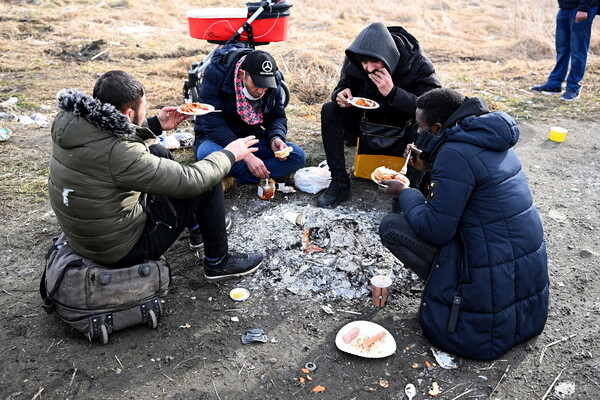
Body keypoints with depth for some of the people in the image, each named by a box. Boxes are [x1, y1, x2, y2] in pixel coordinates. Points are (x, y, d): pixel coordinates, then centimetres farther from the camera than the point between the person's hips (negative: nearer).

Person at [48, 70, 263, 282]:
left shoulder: (67, 121, -9)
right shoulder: (118, 153, -34)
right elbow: (188, 181, -25)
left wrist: (156, 124, 8)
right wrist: (229, 154, -10)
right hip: (122, 249, -8)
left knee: (157, 151, 16)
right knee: (208, 184, -5)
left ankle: (198, 223, 33)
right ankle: (218, 262, 13)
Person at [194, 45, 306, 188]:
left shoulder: (273, 81, -7)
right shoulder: (216, 74, -22)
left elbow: (278, 117, 4)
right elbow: (213, 123, -27)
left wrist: (276, 138, -21)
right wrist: (246, 155, -35)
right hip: (217, 139, -4)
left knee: (298, 156, -18)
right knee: (207, 153, -41)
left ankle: (234, 180, -26)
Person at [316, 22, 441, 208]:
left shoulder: (419, 65, -23)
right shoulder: (354, 62, -14)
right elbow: (344, 86, 3)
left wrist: (392, 92, -42)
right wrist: (341, 95, -25)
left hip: (404, 131, -3)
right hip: (367, 123, 3)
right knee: (330, 110, -20)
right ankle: (340, 184, -17)